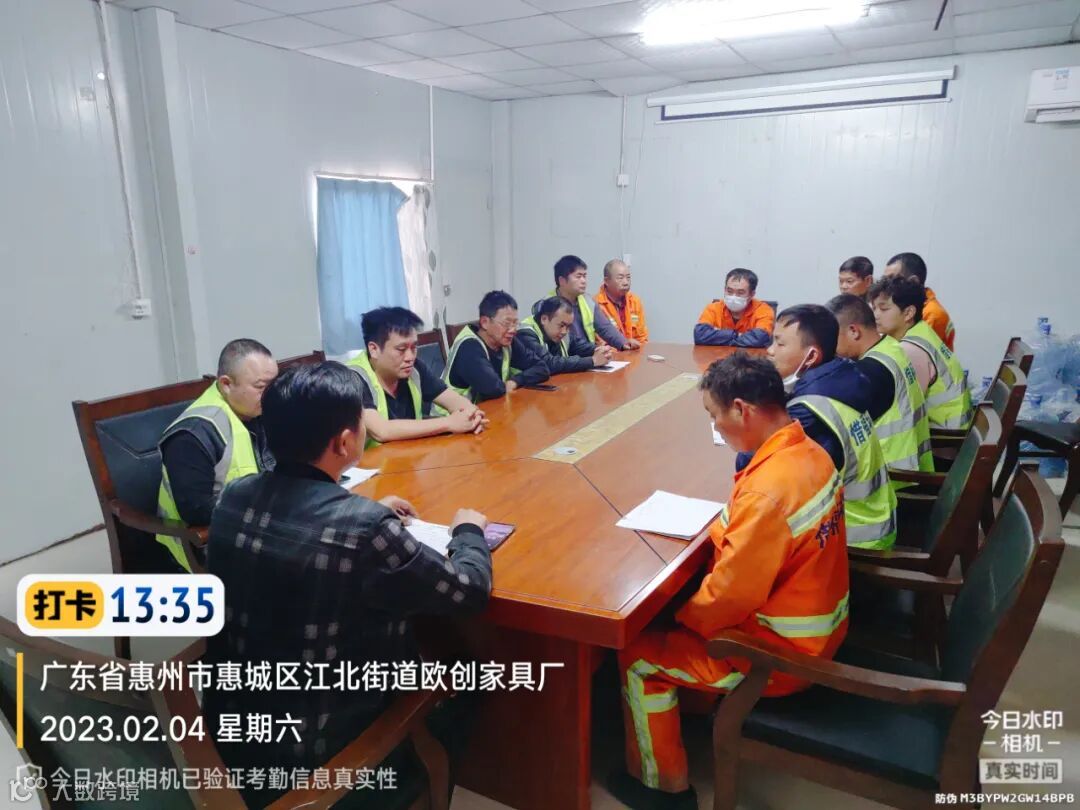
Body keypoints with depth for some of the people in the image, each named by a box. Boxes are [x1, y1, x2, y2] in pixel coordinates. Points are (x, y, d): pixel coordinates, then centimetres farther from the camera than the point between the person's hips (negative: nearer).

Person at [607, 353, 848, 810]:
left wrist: (677, 616, -8)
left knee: (637, 655, 3)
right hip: (816, 628, 9)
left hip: (779, 652, -9)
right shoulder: (809, 453, -4)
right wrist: (712, 531, -1)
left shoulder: (767, 490, -33)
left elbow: (728, 596, -26)